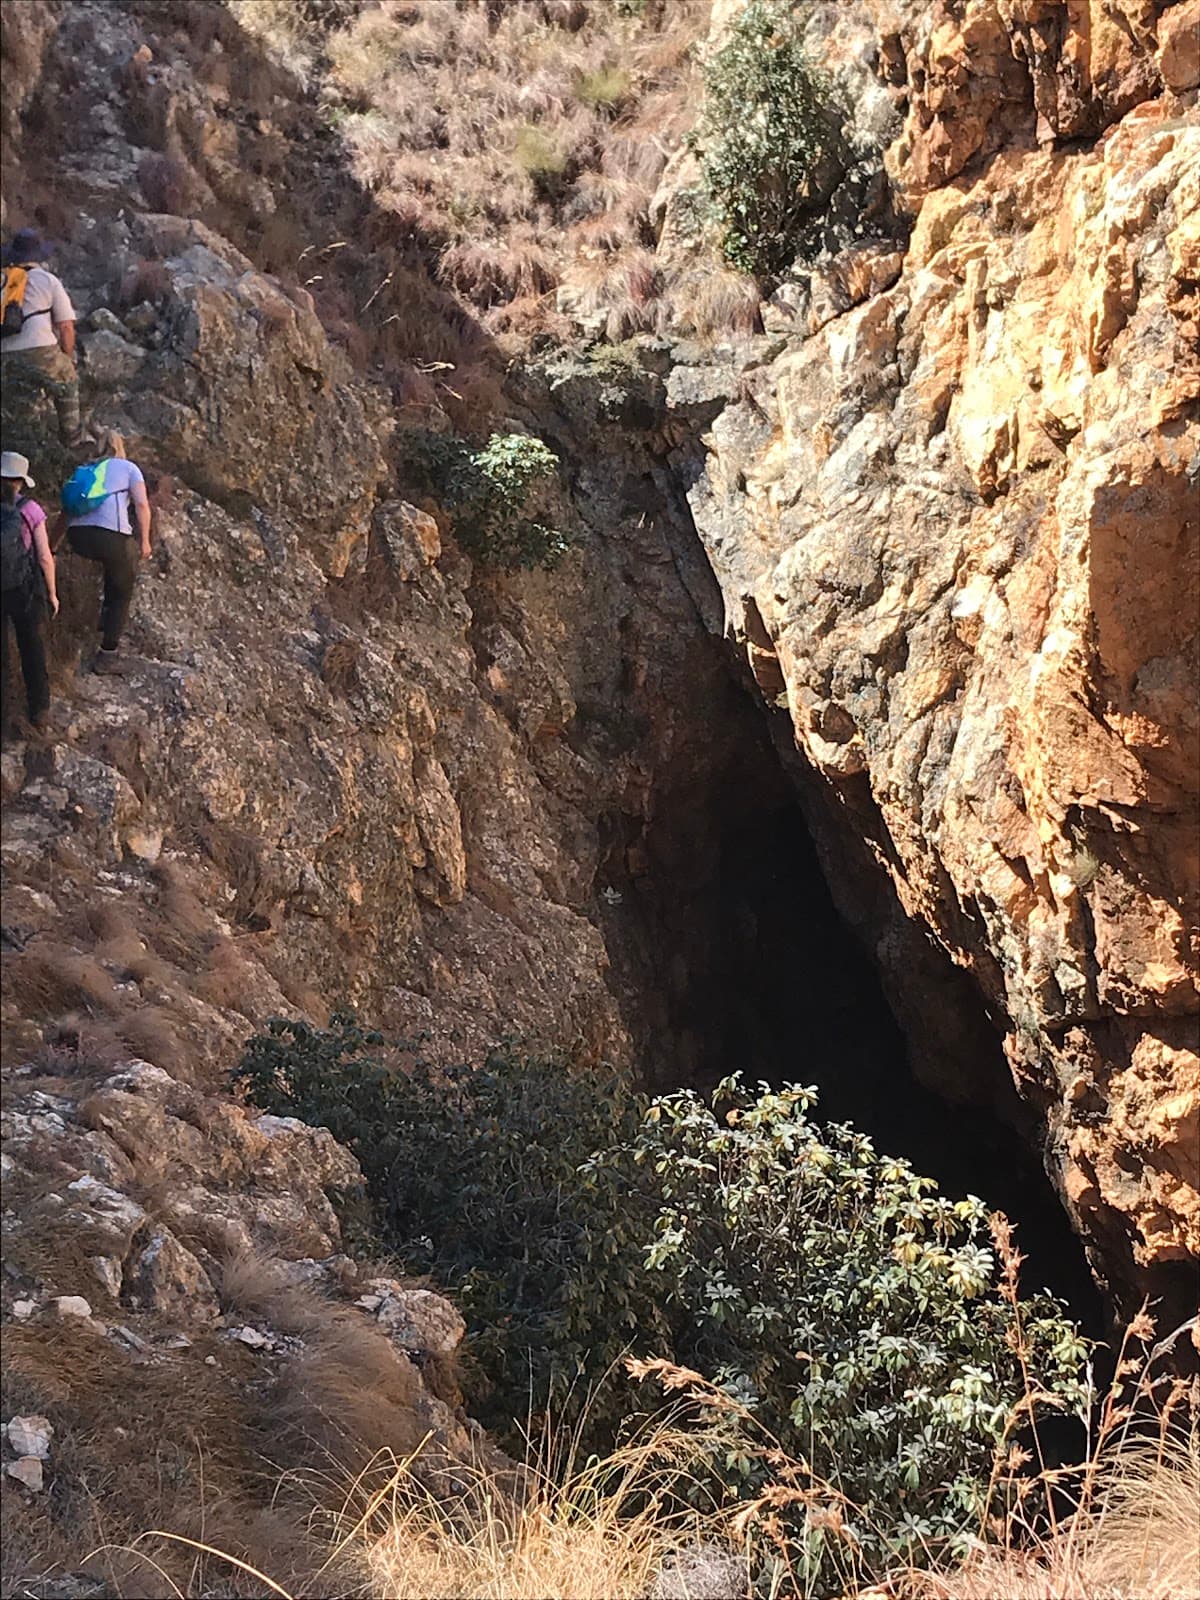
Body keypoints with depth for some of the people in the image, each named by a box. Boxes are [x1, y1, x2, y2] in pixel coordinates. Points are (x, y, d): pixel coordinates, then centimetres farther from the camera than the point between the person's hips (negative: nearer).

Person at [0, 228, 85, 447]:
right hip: (39, 351, -2)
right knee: (67, 380, 24)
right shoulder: (49, 281, 10)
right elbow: (66, 327, 7)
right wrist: (67, 359, 21)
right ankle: (72, 437, 26)